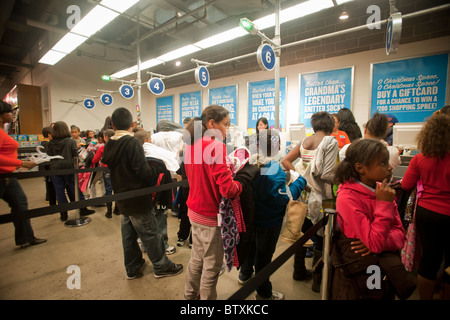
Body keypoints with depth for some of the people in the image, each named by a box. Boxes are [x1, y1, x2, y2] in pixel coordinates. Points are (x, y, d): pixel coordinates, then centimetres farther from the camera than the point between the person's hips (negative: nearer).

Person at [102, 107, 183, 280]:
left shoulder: (109, 145, 3)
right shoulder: (133, 143, -21)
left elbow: (108, 167, 13)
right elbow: (144, 171, -26)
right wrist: (158, 170, -9)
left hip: (122, 198, 8)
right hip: (138, 200, -7)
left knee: (128, 234, 19)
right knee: (150, 234, 6)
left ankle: (132, 268, 35)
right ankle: (161, 267, 22)